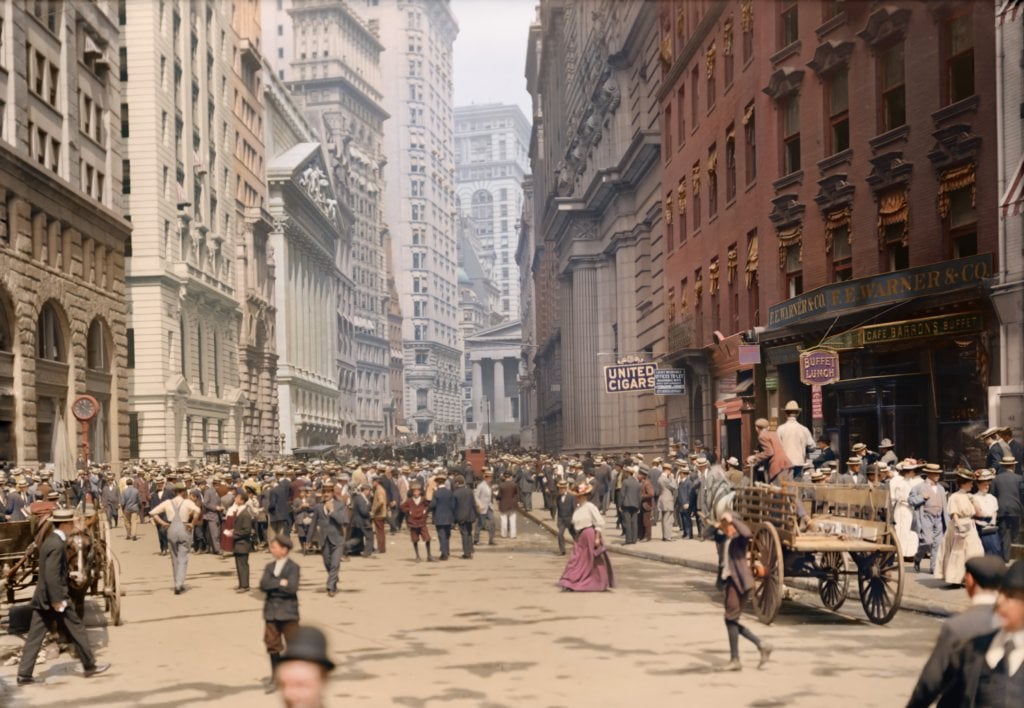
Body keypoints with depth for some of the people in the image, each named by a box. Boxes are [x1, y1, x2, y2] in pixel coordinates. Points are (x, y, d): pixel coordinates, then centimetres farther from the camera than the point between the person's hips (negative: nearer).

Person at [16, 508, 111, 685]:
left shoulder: (50, 541, 13)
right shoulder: (57, 545, -18)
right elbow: (52, 575, -24)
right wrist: (57, 601, -22)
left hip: (42, 598, 9)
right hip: (55, 596, -9)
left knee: (34, 636, 7)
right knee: (77, 630, 5)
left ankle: (24, 674, 6)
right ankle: (89, 666, 16)